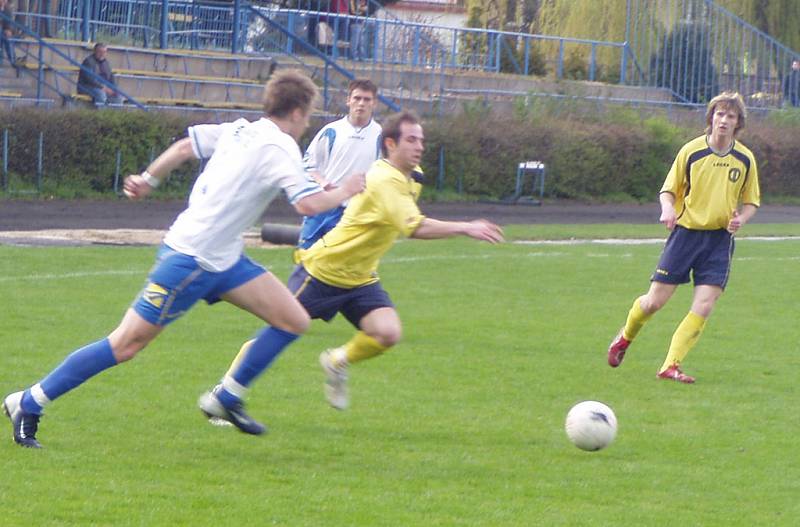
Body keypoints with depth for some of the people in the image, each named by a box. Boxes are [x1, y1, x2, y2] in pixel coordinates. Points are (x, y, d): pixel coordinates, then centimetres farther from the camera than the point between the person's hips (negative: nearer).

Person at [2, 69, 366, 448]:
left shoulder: (239, 130, 8)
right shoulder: (280, 148, -17)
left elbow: (184, 147, 15)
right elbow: (308, 204, -27)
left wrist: (148, 180, 27)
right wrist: (344, 192, -9)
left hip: (223, 259, 10)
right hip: (191, 260, -10)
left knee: (294, 321, 3)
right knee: (126, 345, -4)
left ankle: (226, 400, 13)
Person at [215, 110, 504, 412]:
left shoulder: (411, 177, 3)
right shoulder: (385, 181, -27)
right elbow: (414, 227, -41)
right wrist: (465, 228, -43)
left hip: (359, 279, 7)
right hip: (323, 271, -7)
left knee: (388, 333, -16)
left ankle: (338, 363, 12)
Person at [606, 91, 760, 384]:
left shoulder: (745, 159, 1)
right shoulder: (691, 151, -4)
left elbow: (751, 202, 12)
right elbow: (668, 190, 4)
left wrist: (740, 219, -10)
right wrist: (667, 209, -18)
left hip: (720, 239, 1)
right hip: (686, 231, -1)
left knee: (703, 308, -11)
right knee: (655, 301, -1)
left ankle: (670, 366, -2)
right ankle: (626, 337, 30)